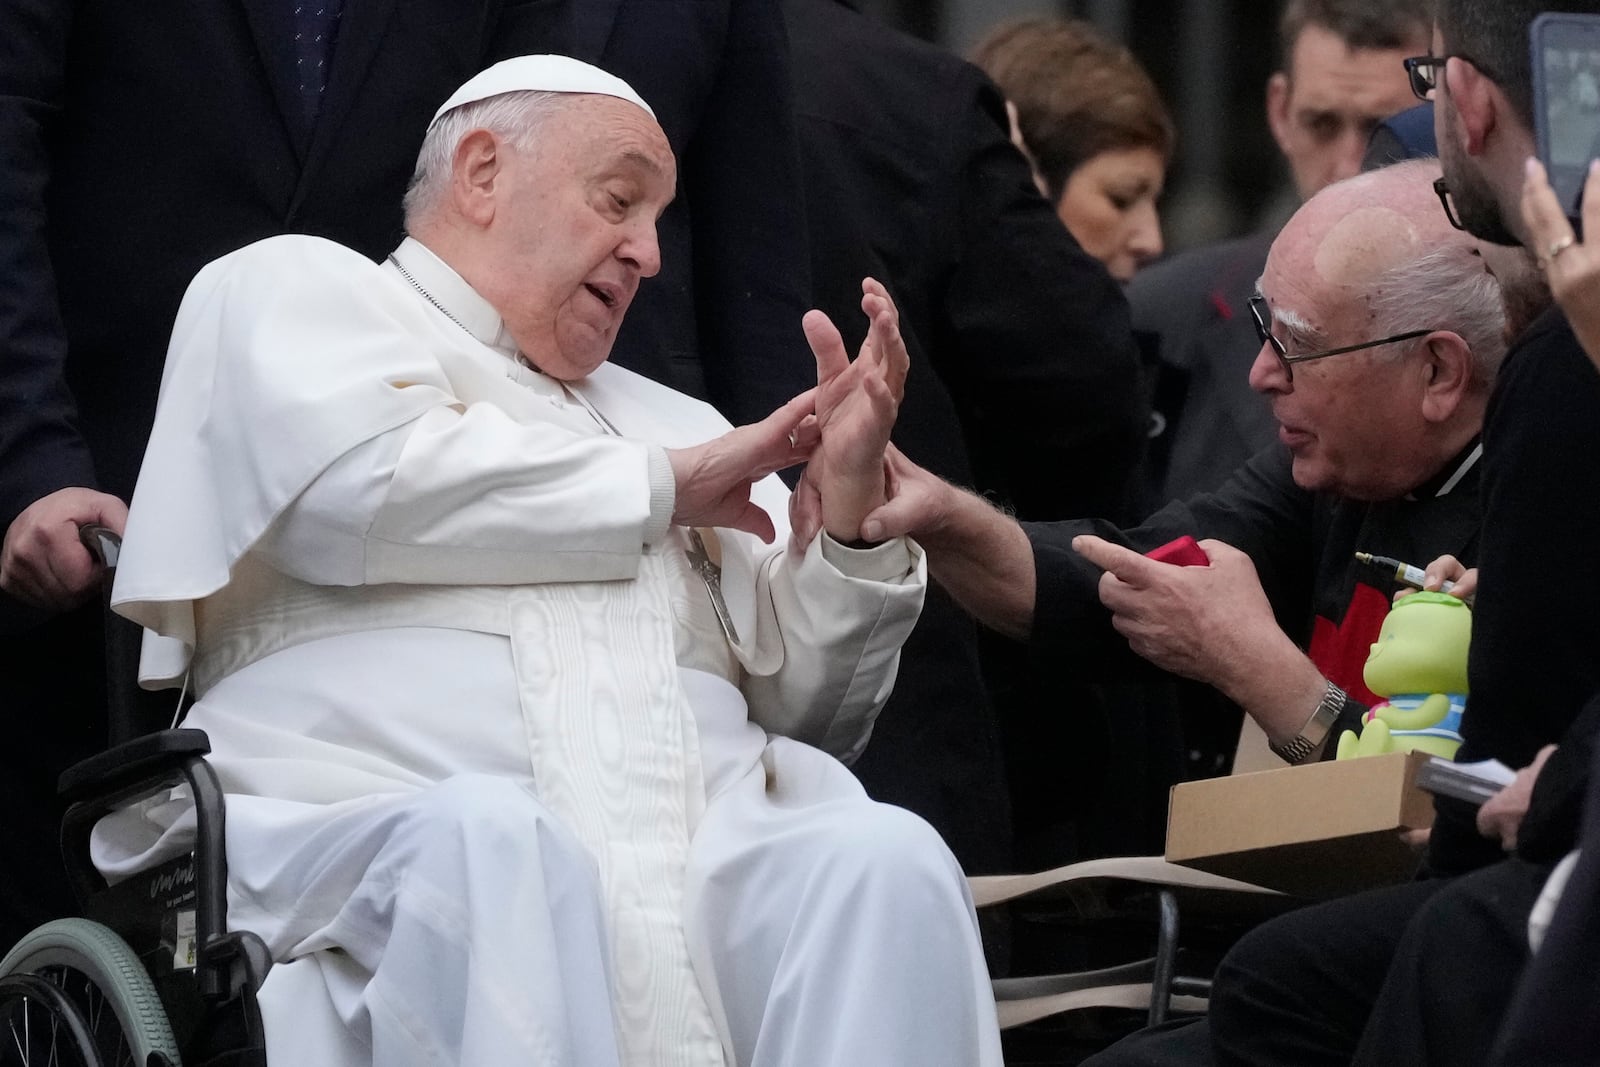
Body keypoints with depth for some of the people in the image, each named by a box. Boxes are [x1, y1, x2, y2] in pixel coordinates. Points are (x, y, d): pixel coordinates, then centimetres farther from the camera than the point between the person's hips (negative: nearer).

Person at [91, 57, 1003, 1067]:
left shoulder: (667, 422, 34)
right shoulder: (290, 290, 20)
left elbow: (802, 705, 29)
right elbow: (359, 483, -3)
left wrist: (847, 518, 8)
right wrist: (658, 487, 8)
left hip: (704, 858, 4)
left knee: (886, 861, -29)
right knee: (488, 841, -40)